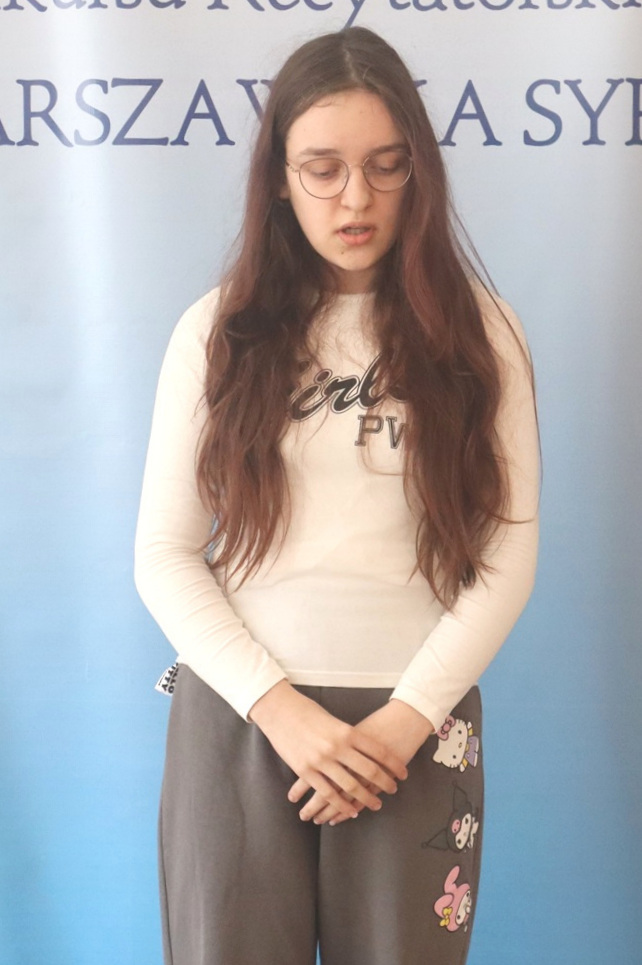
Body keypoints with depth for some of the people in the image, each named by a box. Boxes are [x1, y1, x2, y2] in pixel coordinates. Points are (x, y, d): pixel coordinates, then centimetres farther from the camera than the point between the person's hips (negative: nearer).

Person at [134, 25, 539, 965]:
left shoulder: (476, 333, 1)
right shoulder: (219, 333, 1)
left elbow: (508, 558, -2)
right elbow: (164, 557, -1)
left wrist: (403, 720, -10)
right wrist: (279, 706, -11)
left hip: (414, 725, 0)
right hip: (237, 716, 0)